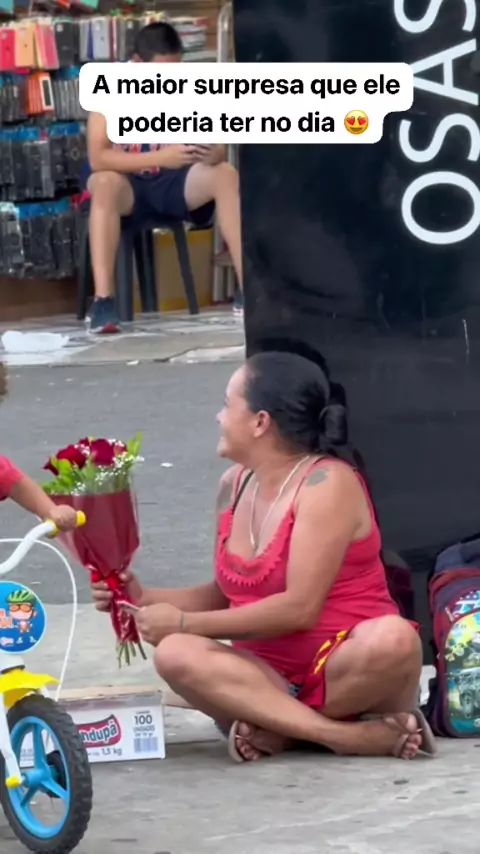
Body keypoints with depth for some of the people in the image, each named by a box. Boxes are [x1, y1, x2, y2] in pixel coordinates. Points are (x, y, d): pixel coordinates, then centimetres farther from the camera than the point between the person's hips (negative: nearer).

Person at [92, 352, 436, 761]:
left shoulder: (326, 482, -13)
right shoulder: (234, 486, 9)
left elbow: (299, 608, -21)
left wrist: (186, 623, -16)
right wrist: (145, 598, 5)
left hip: (347, 672, -6)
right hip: (271, 677, 6)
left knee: (394, 640, -38)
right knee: (176, 655, -26)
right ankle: (355, 736, -32)